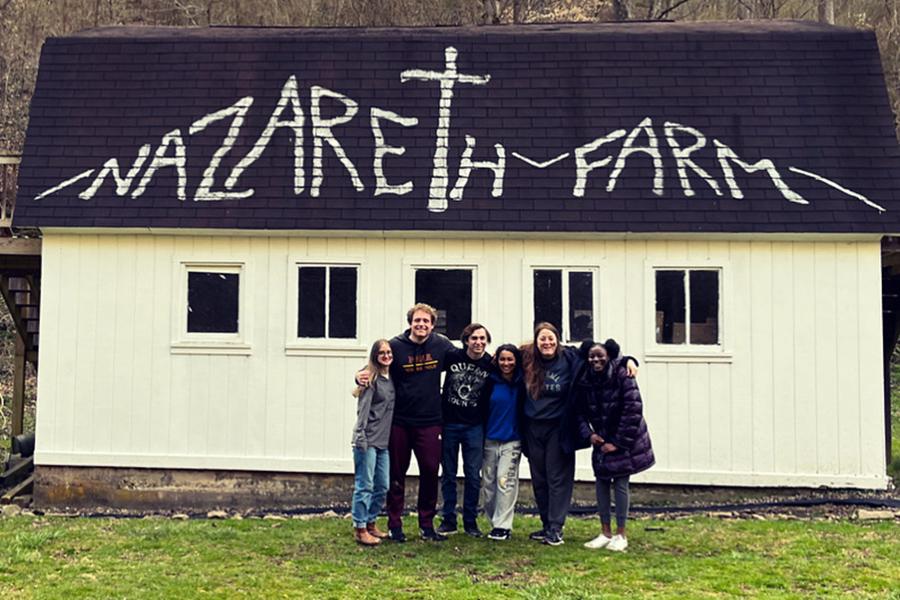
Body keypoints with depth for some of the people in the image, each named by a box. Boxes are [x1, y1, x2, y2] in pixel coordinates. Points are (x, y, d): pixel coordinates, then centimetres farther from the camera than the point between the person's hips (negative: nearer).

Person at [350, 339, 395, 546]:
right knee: (365, 485, -5)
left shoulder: (391, 378, 12)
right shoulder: (371, 378, -8)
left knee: (382, 487, 12)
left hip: (383, 442, 8)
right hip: (368, 441, -8)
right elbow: (362, 410, -13)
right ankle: (360, 529, 2)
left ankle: (370, 523, 24)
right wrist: (361, 437, -17)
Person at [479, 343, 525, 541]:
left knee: (505, 480, -11)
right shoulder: (491, 382, 1)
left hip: (512, 441, -2)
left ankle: (503, 526, -7)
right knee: (488, 482, 5)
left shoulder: (521, 383, -3)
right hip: (490, 440, 3)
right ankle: (494, 522, 18)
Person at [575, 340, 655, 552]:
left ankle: (620, 535, 8)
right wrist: (588, 434, -12)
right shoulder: (584, 381, -4)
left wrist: (618, 442, -18)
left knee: (620, 483, -2)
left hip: (625, 441, -5)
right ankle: (605, 533, 16)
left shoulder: (622, 376, -19)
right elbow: (580, 411, 4)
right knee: (602, 483, 6)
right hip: (601, 440, 5)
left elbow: (633, 409, -20)